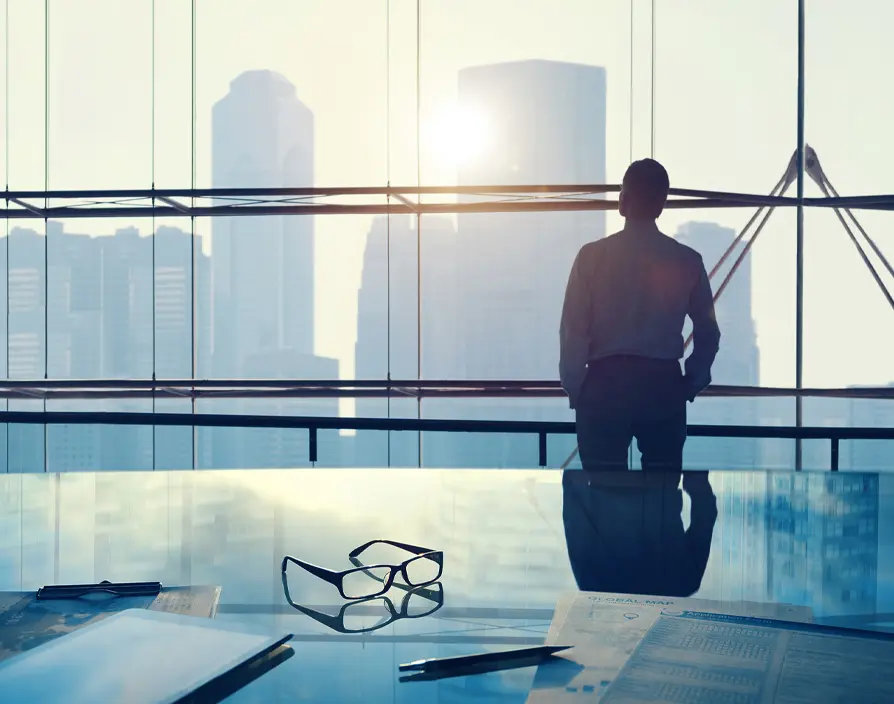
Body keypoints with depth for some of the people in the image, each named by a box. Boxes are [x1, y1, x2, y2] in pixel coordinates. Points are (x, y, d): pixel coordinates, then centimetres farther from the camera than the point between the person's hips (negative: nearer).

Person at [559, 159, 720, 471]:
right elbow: (708, 332, 5)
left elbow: (573, 330, -7)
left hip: (606, 383, -2)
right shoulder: (687, 260, 1)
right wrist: (692, 382, 16)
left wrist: (574, 389, 3)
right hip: (664, 385, 2)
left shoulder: (593, 255, -6)